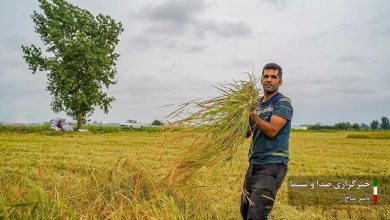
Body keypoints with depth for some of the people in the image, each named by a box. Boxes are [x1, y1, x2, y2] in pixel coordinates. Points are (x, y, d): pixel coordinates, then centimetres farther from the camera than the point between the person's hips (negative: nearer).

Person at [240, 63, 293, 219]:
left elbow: (272, 131, -20)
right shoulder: (257, 103, 15)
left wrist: (250, 113, -20)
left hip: (273, 165, -8)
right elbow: (245, 133, 10)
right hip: (254, 164, 8)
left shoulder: (283, 103, -7)